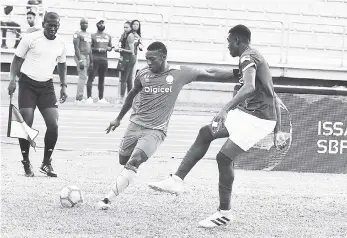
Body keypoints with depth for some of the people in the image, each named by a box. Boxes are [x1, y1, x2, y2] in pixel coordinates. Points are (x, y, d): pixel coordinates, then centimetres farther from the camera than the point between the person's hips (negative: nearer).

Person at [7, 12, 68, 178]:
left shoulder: (61, 44, 4)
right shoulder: (31, 38, -9)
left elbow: (62, 64, 20)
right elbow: (17, 59, 0)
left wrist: (63, 86, 16)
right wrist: (12, 79, -10)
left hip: (46, 86, 4)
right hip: (27, 83, -3)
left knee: (53, 124, -6)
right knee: (26, 124, -8)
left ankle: (46, 163, 9)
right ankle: (26, 163, 7)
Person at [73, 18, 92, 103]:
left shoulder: (89, 35, 18)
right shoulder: (77, 34, -7)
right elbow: (76, 48, -14)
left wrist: (91, 61, 19)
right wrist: (80, 60, -20)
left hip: (87, 57, 8)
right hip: (80, 56, -8)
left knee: (83, 77, 7)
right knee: (83, 77, -15)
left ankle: (79, 97, 9)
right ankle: (79, 97, -17)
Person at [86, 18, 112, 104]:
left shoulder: (108, 36, 16)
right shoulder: (93, 36, 1)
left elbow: (110, 47, 22)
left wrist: (107, 48, 0)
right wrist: (97, 49, -17)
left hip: (104, 59, 5)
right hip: (95, 59, -5)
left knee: (102, 79, 9)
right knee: (91, 78, -9)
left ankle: (101, 98, 13)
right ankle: (89, 97, -10)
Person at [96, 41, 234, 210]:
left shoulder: (179, 73, -8)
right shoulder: (143, 74, 0)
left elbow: (210, 75, -3)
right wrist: (118, 118, 24)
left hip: (156, 131, -4)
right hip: (135, 125, 4)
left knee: (134, 162, -22)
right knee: (123, 161, 9)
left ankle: (107, 200, -22)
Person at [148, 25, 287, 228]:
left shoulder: (248, 57, -13)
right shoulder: (258, 58, 20)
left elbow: (249, 87, -33)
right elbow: (274, 97, 22)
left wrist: (226, 109, -42)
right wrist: (278, 131, 24)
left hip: (258, 118, -10)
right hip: (247, 112, 10)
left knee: (224, 156, -11)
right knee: (206, 133, 10)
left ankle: (225, 213, -1)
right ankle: (177, 181, 8)